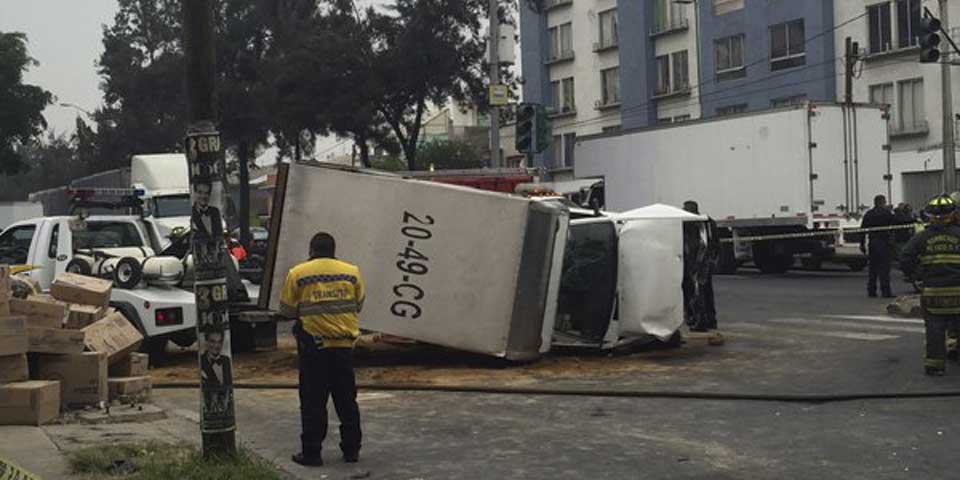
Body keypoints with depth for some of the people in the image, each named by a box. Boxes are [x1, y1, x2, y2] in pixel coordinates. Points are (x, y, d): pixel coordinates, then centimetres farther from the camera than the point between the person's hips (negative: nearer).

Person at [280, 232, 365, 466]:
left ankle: (311, 453, 7)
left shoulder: (297, 274, -5)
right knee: (346, 400, 13)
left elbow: (287, 310, 0)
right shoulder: (351, 272, 2)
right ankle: (351, 449, 19)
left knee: (313, 402, 5)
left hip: (313, 345, -2)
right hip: (344, 345, 3)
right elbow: (358, 305, 10)